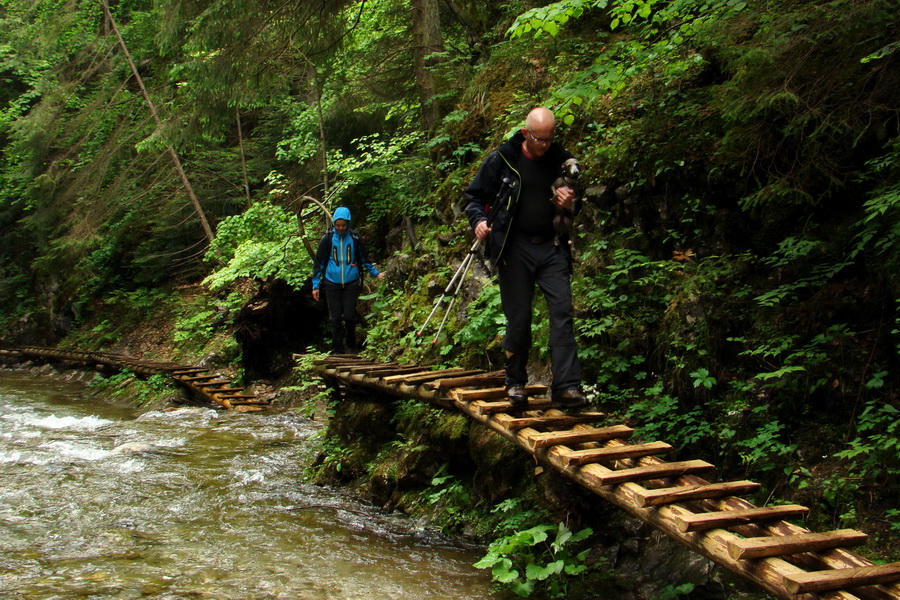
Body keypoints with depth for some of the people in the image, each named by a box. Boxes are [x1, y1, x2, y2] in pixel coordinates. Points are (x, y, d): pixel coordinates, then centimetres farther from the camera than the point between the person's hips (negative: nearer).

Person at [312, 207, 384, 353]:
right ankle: (337, 350, 11)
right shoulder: (327, 239, 0)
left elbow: (364, 259, 16)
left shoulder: (355, 238, 0)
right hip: (332, 284, 0)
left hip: (351, 283, 0)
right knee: (335, 318, 1)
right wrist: (315, 285, 3)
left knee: (350, 316, -2)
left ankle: (351, 346, 18)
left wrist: (375, 273, 14)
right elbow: (318, 263, 5)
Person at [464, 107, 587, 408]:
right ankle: (515, 382, 19)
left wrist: (570, 204, -4)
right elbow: (474, 195, 6)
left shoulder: (562, 160, 6)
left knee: (562, 310, -10)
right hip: (514, 247, -2)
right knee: (518, 318, 1)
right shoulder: (502, 159, -1)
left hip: (551, 247, 2)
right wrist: (478, 220, -14)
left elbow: (577, 203, 20)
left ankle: (566, 386, -11)